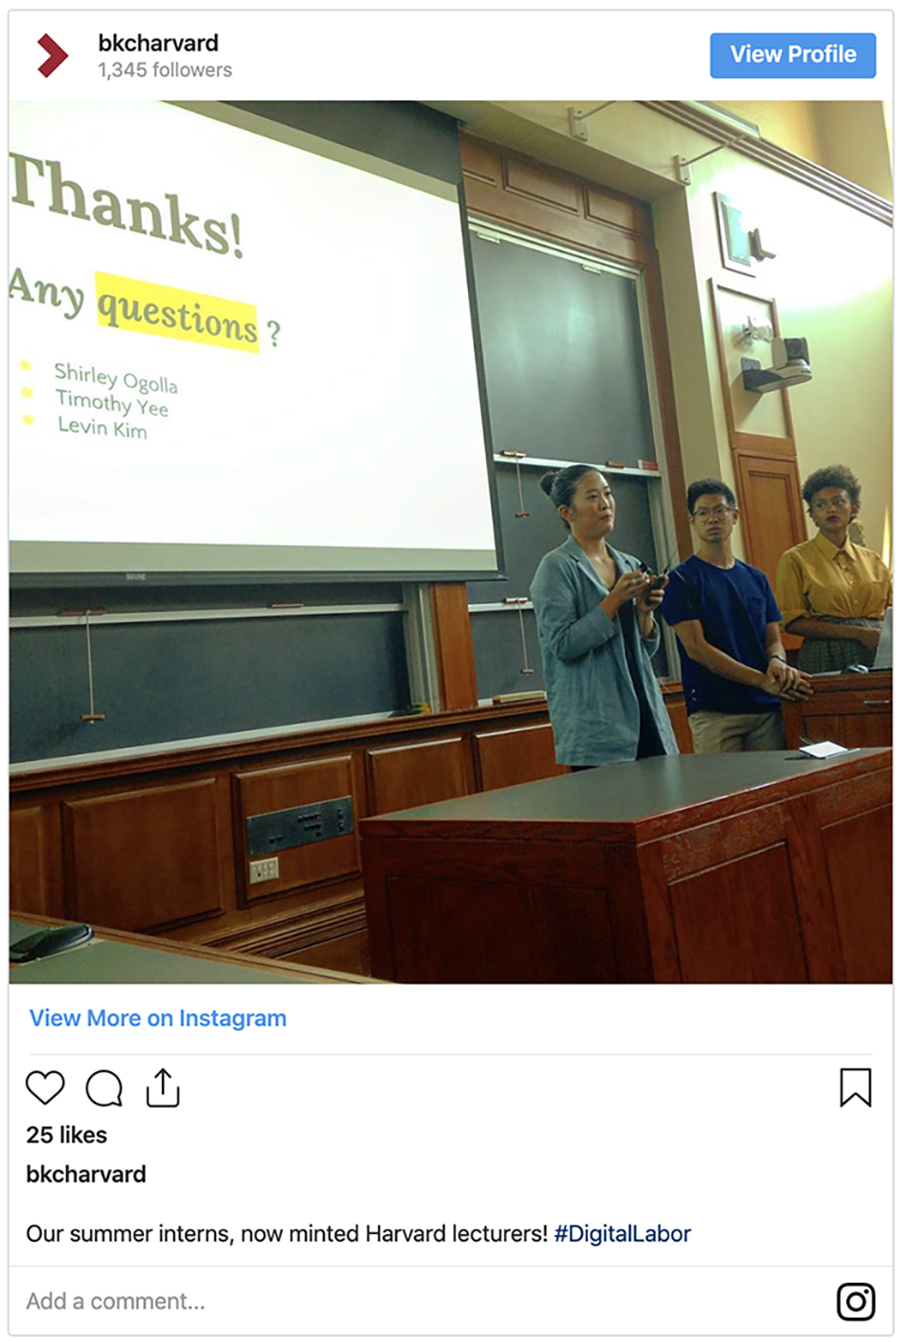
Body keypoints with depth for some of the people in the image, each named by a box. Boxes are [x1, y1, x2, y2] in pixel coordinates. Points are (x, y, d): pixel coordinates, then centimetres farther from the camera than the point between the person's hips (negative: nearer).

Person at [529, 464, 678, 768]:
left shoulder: (630, 566, 14)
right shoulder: (557, 567, -6)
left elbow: (646, 650, 17)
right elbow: (563, 645, -15)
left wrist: (644, 612, -3)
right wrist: (615, 600, -16)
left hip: (643, 714, 7)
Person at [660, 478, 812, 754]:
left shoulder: (756, 578, 16)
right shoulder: (682, 579, -1)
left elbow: (773, 639, 15)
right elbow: (696, 648, -9)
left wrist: (777, 661, -11)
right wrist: (761, 680, -16)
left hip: (767, 709, 5)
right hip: (714, 711, -5)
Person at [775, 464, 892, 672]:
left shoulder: (872, 560, 15)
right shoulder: (795, 559, 1)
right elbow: (793, 622, -6)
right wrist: (858, 633, -12)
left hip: (879, 655, 4)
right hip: (828, 659, -3)